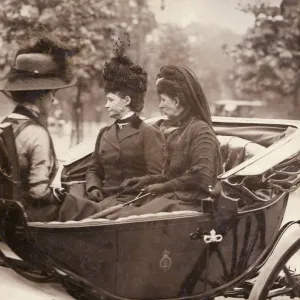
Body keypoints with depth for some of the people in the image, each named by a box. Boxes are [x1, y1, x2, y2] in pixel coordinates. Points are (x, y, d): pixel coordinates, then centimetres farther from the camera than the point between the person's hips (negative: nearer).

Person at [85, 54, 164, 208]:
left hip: (134, 200, -5)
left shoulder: (149, 133, 1)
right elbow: (94, 170, 25)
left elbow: (156, 176, -5)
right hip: (106, 198, 5)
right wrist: (93, 188, 4)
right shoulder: (104, 133, 21)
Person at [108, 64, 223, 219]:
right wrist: (148, 179, 12)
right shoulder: (176, 129, 20)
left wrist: (164, 187, -8)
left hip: (190, 202, -8)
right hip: (172, 197, 8)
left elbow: (201, 177, -16)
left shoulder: (200, 130, -7)